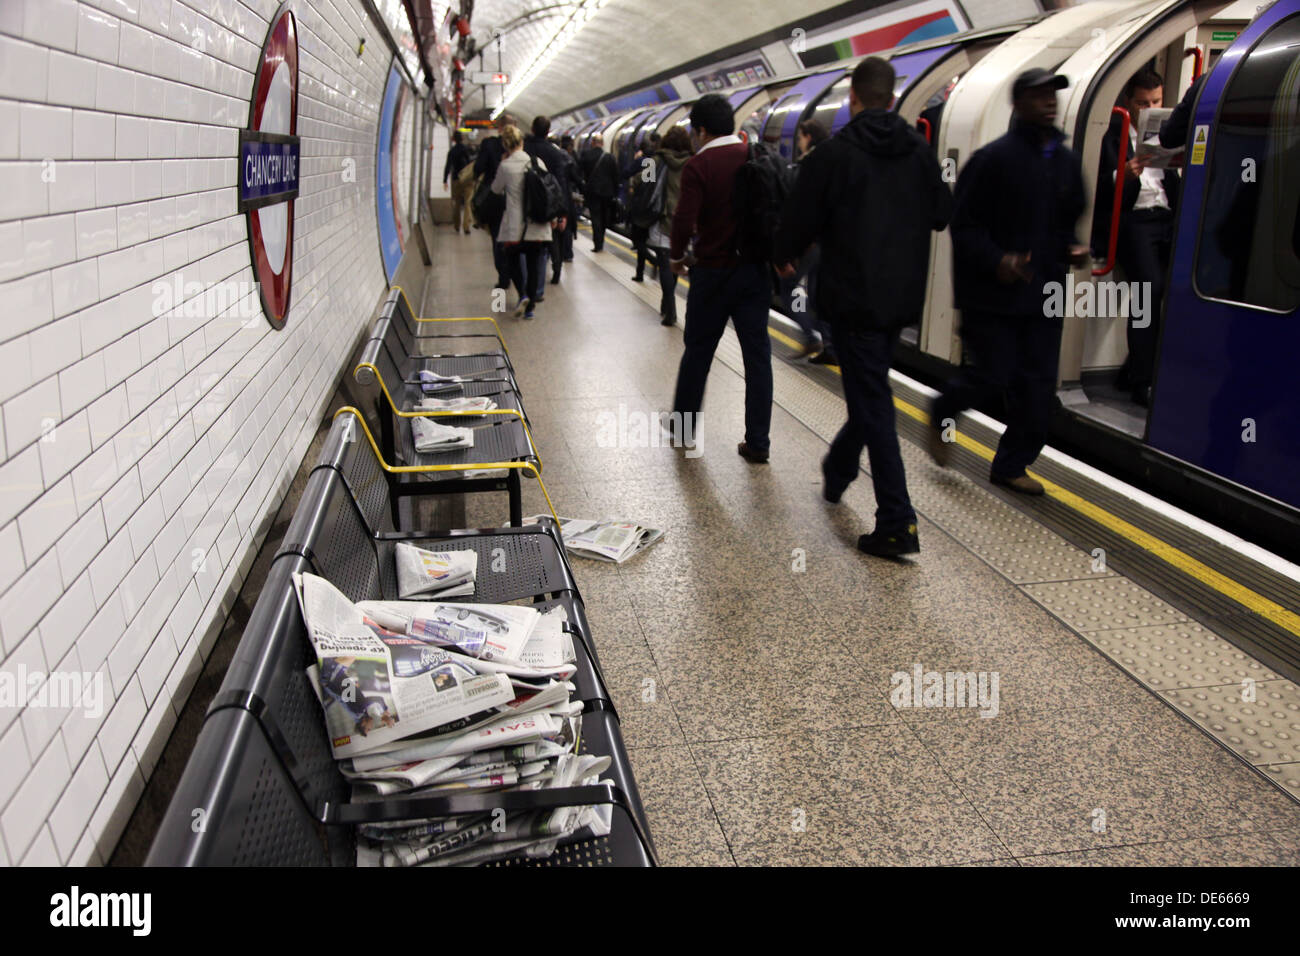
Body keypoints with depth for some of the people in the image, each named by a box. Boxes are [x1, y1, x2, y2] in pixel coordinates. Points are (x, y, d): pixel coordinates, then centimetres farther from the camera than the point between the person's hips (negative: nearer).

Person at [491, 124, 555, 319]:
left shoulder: (505, 166, -9)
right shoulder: (538, 162, -1)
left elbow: (496, 189, 9)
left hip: (515, 225, -2)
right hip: (538, 224, 2)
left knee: (513, 259, 16)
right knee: (533, 264, 9)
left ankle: (523, 295, -8)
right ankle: (529, 307, 11)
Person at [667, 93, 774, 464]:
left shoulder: (698, 166, -12)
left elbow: (684, 222, -21)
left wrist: (677, 256, -4)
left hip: (713, 270, -3)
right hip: (755, 268, 3)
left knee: (698, 350, 13)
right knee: (757, 354, 6)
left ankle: (684, 427, 28)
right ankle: (757, 443, 8)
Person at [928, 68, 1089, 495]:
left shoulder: (1066, 161, 12)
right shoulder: (995, 157, -9)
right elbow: (964, 223, -10)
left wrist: (1072, 249, 2)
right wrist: (996, 261, -22)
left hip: (1043, 293, 6)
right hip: (993, 294, -6)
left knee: (1038, 383, 5)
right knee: (993, 375, -4)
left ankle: (1012, 465, 18)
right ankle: (942, 414, 27)